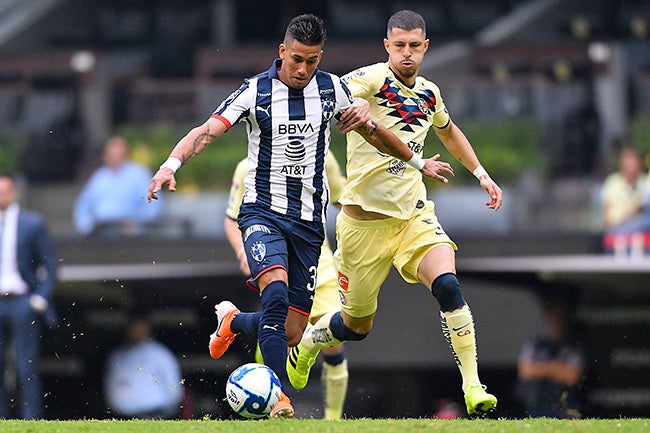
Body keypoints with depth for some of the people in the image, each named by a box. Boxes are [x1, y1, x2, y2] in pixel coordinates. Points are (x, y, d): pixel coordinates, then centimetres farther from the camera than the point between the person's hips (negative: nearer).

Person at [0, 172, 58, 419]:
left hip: (21, 303, -4)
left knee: (26, 368, -4)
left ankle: (31, 418, -2)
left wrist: (41, 297, -8)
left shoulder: (32, 223, 0)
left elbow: (50, 264, 1)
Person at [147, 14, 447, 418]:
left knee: (291, 333, 2)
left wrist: (417, 162, 27)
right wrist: (172, 164, -37)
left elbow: (371, 131, 19)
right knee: (276, 294, -31)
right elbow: (207, 131, -20)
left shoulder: (331, 88, 2)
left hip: (310, 220, 4)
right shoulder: (255, 92, -8)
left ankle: (232, 320, 35)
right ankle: (281, 398, -25)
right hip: (264, 213, -4)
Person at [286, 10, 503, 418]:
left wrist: (481, 173, 29)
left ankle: (473, 388, -20)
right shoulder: (372, 80, -11)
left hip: (414, 215, 4)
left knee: (448, 285, -23)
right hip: (365, 219, -4)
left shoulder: (429, 93, 9)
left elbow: (449, 131, 32)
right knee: (357, 325, 8)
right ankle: (302, 345, 41)